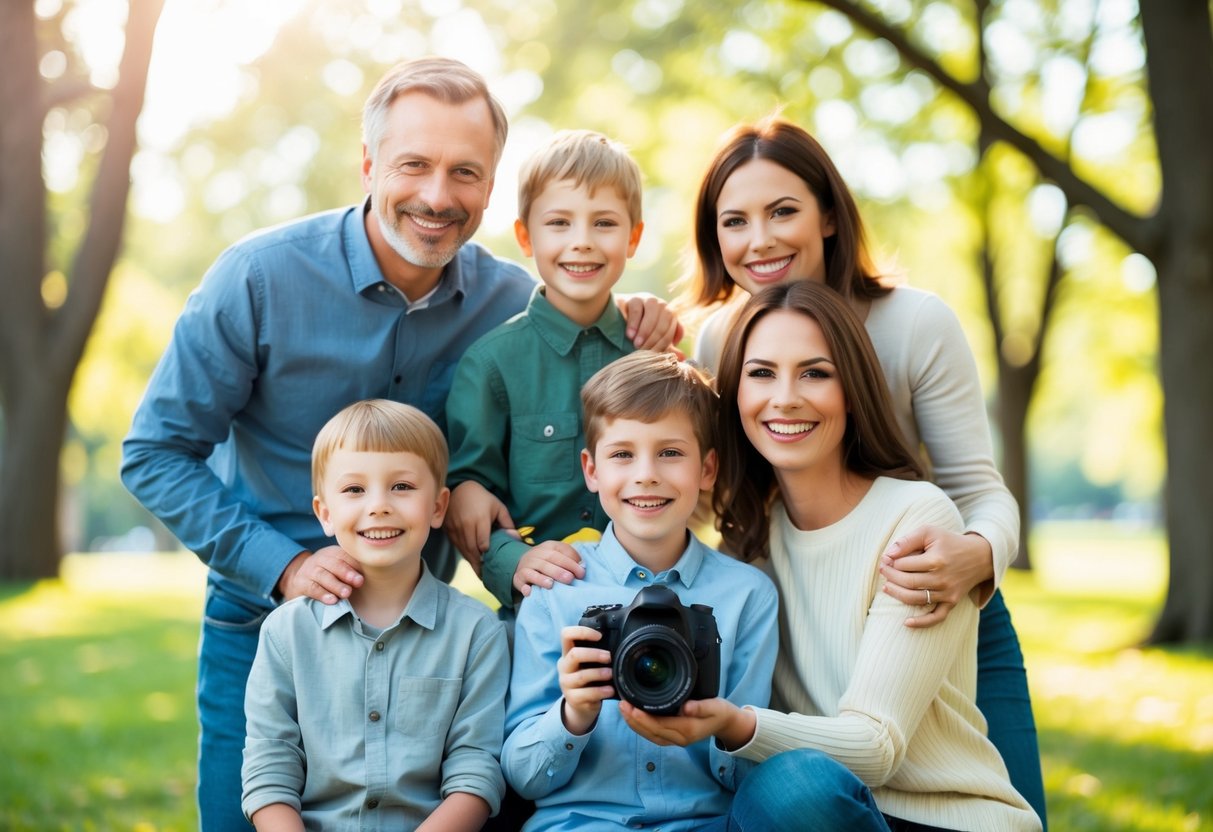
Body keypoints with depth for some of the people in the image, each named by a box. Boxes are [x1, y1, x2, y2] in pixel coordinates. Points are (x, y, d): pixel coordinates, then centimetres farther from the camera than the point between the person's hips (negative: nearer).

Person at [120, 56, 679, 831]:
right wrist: (280, 566, -20)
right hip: (262, 625, -2)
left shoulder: (508, 298, -6)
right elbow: (155, 454, -9)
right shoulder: (260, 277, -14)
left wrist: (633, 329, -13)